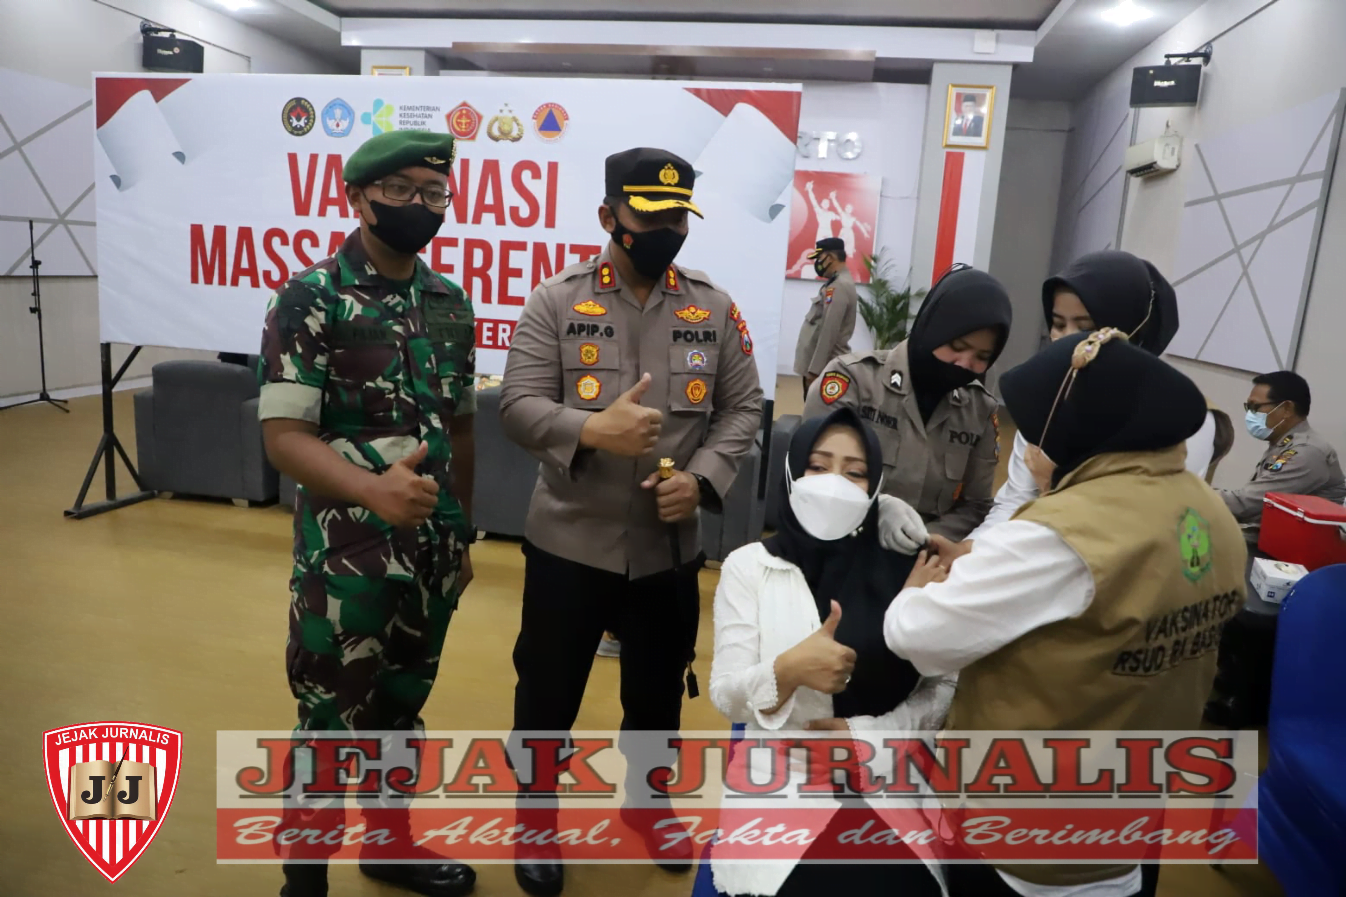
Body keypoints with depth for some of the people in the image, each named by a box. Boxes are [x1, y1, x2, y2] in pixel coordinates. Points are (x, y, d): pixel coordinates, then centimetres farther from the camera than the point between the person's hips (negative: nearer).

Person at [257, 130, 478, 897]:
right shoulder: (310, 299, -10)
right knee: (331, 723, 7)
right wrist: (372, 489, -35)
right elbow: (284, 434, -17)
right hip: (346, 558, -5)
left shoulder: (452, 303, 6)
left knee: (403, 706, 20)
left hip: (432, 552, 5)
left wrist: (462, 535, 14)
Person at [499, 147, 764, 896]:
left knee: (658, 693, 22)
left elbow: (744, 408, 2)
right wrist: (591, 429, -30)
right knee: (548, 695, 15)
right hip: (568, 543, -2)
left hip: (671, 548, 3)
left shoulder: (715, 309, 1)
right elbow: (519, 406, -11)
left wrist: (704, 478, -14)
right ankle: (538, 821, 42)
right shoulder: (557, 302, -6)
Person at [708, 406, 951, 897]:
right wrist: (788, 670, -25)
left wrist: (865, 731, -13)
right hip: (781, 792, -1)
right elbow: (726, 697, -5)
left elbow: (944, 687, 2)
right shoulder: (749, 566, -1)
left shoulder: (902, 571, 2)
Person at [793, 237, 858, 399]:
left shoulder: (839, 287, -16)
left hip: (823, 368, -10)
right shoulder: (836, 284, 16)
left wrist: (814, 370, -22)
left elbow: (829, 333, -22)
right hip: (817, 364, 10)